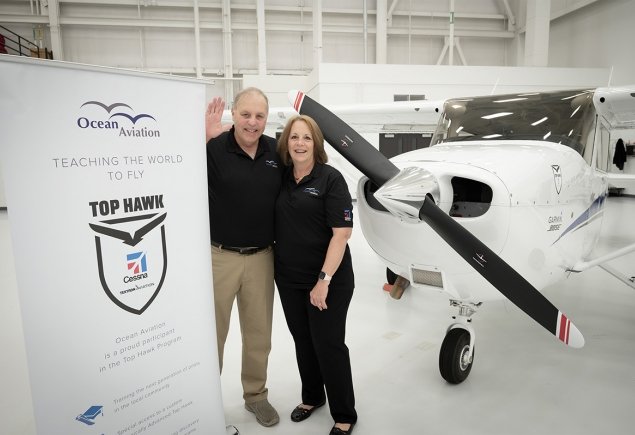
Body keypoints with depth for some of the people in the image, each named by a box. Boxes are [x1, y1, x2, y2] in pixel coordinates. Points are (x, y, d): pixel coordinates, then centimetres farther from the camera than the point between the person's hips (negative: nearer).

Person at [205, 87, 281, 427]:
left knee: (259, 334, 18)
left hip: (261, 258, 4)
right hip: (218, 256, -3)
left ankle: (256, 395, 39)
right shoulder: (214, 147, -10)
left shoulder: (276, 150, 4)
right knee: (211, 333, 13)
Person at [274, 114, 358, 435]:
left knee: (329, 344, 4)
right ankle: (312, 397, 42)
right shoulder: (280, 178, 4)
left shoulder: (331, 179, -11)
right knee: (302, 340, 19)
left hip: (329, 279, -5)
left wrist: (324, 280, -19)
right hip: (288, 278, 5)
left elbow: (342, 233, -16)